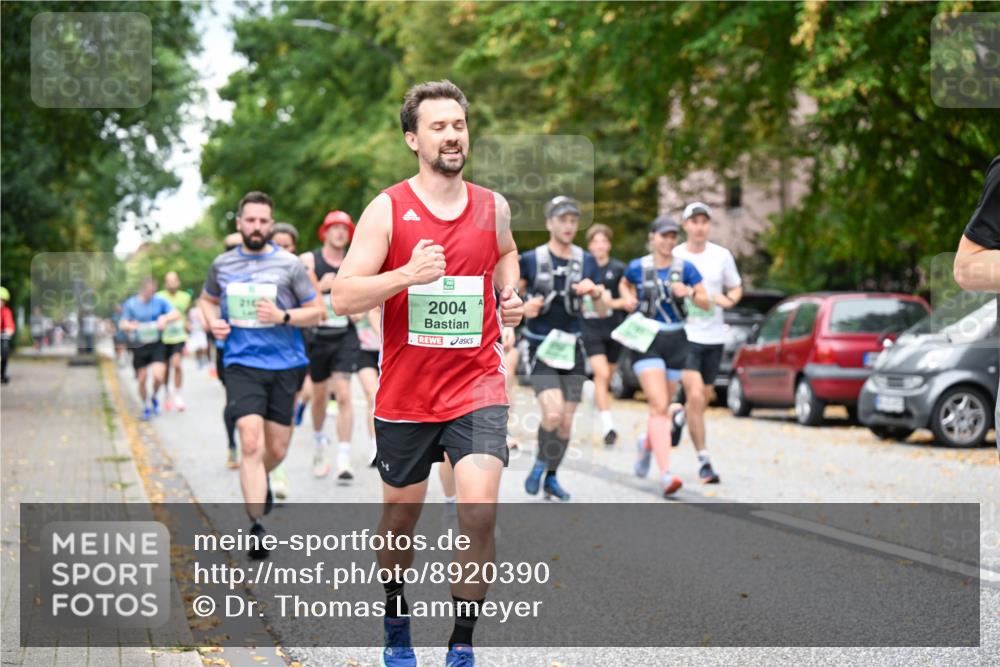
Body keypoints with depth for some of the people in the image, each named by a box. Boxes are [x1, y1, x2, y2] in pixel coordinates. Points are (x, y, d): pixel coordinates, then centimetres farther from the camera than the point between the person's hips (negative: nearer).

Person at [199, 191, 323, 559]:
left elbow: (316, 311, 3)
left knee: (277, 449, 9)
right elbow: (207, 299, 24)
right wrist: (213, 321, 2)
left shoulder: (289, 264, -1)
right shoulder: (222, 265, 6)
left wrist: (283, 316, -15)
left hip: (284, 364, 1)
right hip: (242, 363, 0)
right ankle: (257, 526, -13)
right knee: (251, 442, -16)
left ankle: (259, 477, 46)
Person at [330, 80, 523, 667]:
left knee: (480, 510, -17)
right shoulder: (387, 210, -7)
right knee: (402, 513, 15)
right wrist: (407, 275, -27)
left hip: (477, 387, 1)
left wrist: (509, 296, 8)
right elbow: (344, 297, -12)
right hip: (406, 393, -1)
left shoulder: (493, 207, 3)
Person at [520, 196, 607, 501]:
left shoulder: (587, 261, 5)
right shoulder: (530, 260, -3)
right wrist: (524, 308, -17)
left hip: (572, 348, 3)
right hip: (541, 349, -3)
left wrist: (595, 292, -17)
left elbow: (603, 312, 4)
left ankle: (551, 477, 24)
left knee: (566, 421, 4)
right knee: (553, 413, -21)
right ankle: (539, 463, 5)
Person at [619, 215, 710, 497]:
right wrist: (628, 297, 4)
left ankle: (648, 444, 33)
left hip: (676, 340, 3)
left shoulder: (685, 268, 4)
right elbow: (624, 284, 24)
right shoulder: (637, 267, 3)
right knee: (659, 405, -15)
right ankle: (666, 474, -22)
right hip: (646, 340, -3)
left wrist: (690, 293, -15)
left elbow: (705, 303, 4)